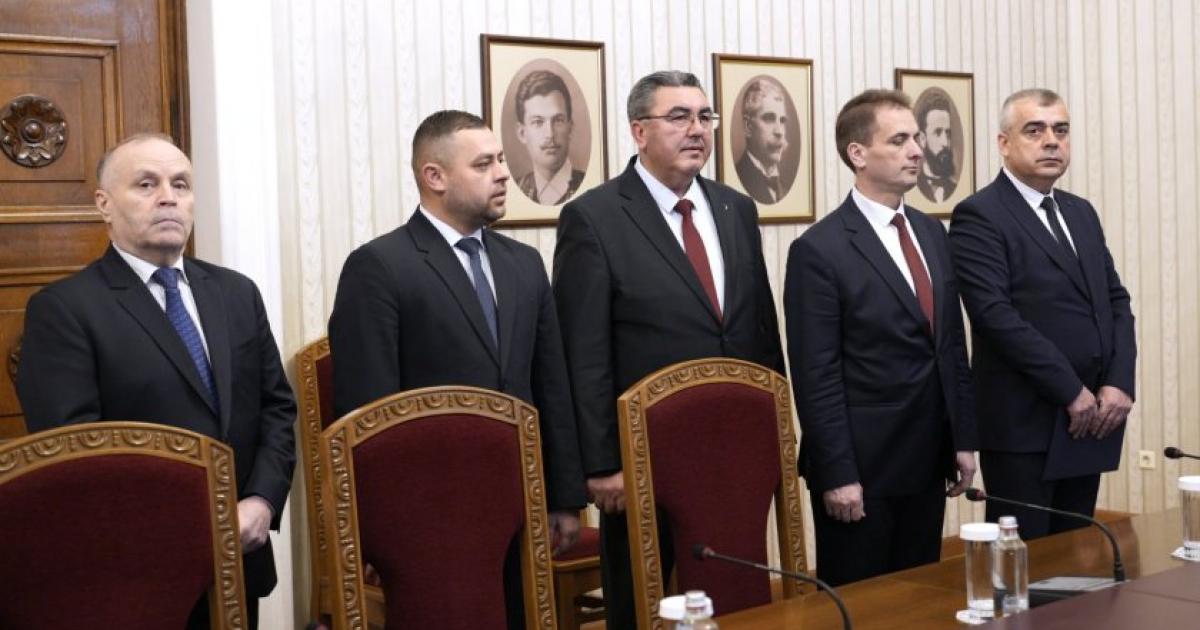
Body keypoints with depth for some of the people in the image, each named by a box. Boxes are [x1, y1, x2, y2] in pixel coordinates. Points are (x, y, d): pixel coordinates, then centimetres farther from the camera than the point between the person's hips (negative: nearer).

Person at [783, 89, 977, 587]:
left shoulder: (931, 233, 10)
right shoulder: (819, 250, -13)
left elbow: (952, 345, 14)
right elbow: (816, 375, -14)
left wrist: (963, 438, 10)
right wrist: (838, 474, -16)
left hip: (928, 461, 7)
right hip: (861, 467, -6)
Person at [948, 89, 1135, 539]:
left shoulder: (1081, 213, 16)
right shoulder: (978, 216, -8)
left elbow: (1116, 301, 13)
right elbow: (996, 315, -18)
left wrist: (1118, 384, -3)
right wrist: (1072, 392, -15)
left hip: (1090, 418, 7)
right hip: (1025, 425, -7)